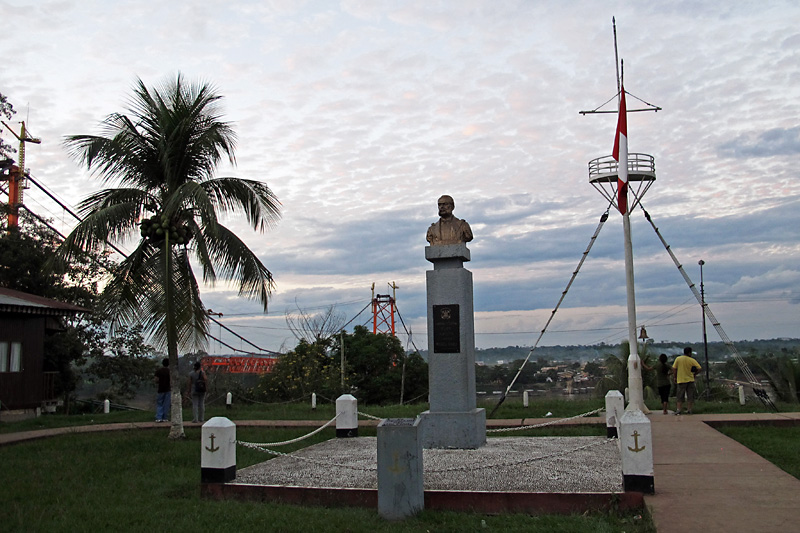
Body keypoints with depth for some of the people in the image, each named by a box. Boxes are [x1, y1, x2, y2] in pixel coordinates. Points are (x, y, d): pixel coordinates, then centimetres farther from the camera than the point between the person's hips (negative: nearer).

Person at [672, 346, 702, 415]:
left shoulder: (678, 359, -2)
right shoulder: (692, 360, -4)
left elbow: (674, 369, -4)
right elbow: (699, 369, -7)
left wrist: (675, 377, 7)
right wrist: (694, 374, 8)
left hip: (681, 380, 1)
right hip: (690, 380, -1)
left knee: (680, 396, 7)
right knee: (690, 396, 10)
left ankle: (678, 410, 0)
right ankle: (689, 410, 11)